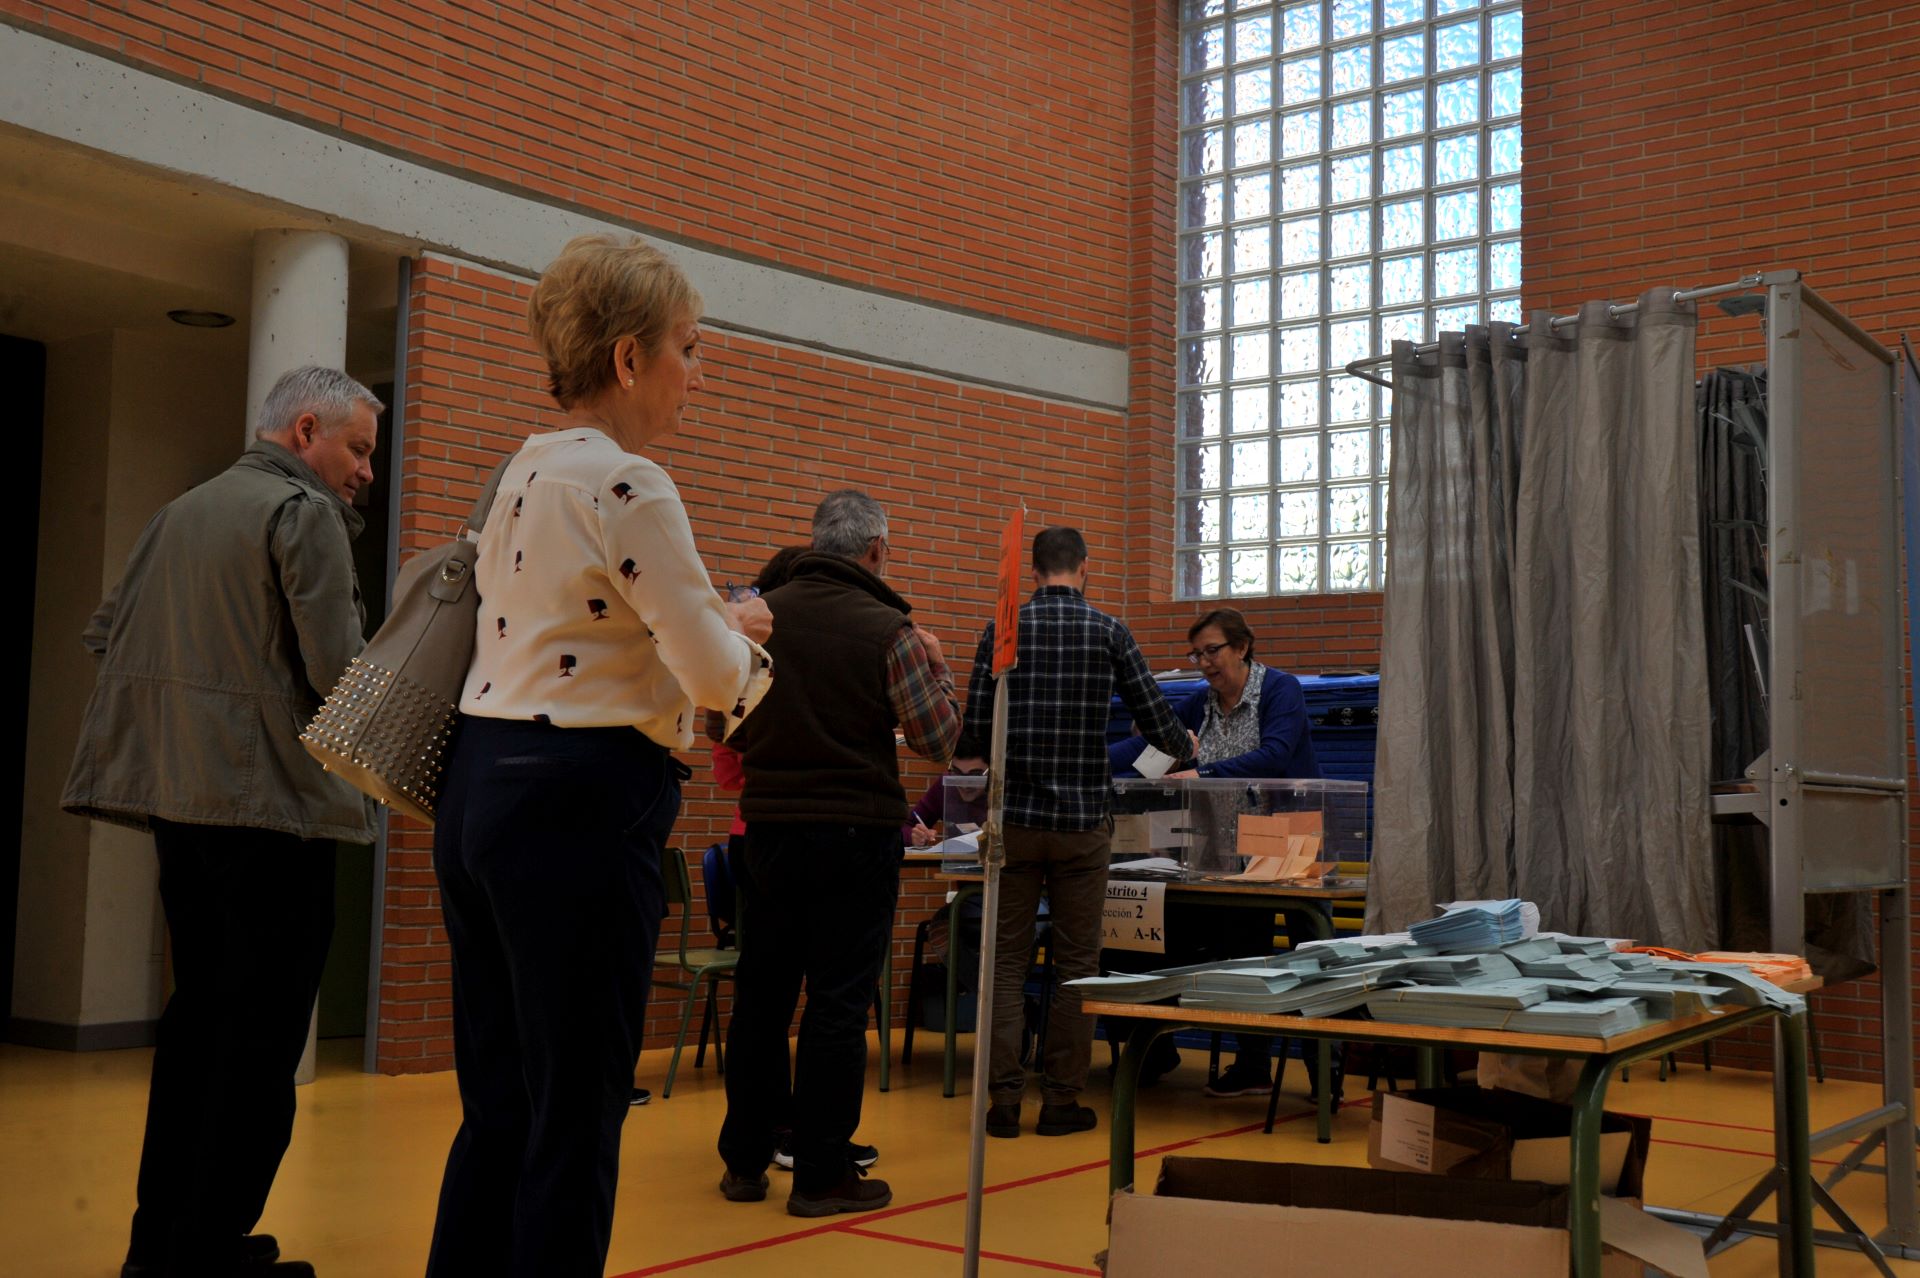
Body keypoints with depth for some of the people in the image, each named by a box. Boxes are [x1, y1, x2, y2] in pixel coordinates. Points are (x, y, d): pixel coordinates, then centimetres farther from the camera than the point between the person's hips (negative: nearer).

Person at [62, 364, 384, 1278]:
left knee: (199, 1019, 16)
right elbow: (339, 671, -17)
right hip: (271, 804, -9)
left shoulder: (179, 514, 16)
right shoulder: (305, 513, -9)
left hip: (179, 800, 9)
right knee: (261, 1038, -2)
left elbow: (105, 633, 16)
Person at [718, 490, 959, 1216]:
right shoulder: (889, 631, -11)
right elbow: (937, 740, -7)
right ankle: (822, 1175, 8)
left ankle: (745, 1162, 23)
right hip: (856, 833, -4)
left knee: (760, 995, 14)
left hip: (768, 825, 4)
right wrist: (935, 668, 9)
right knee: (836, 1003, 2)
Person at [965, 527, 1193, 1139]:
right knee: (1076, 964, 8)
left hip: (1015, 817, 1)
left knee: (1007, 961, 7)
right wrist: (1185, 748, 24)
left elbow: (975, 726, -2)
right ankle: (1061, 1101, 12)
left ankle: (1004, 1099, 4)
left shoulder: (1002, 630, 1)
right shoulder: (1108, 631, 0)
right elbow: (1156, 719, 2)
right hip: (1082, 820, -1)